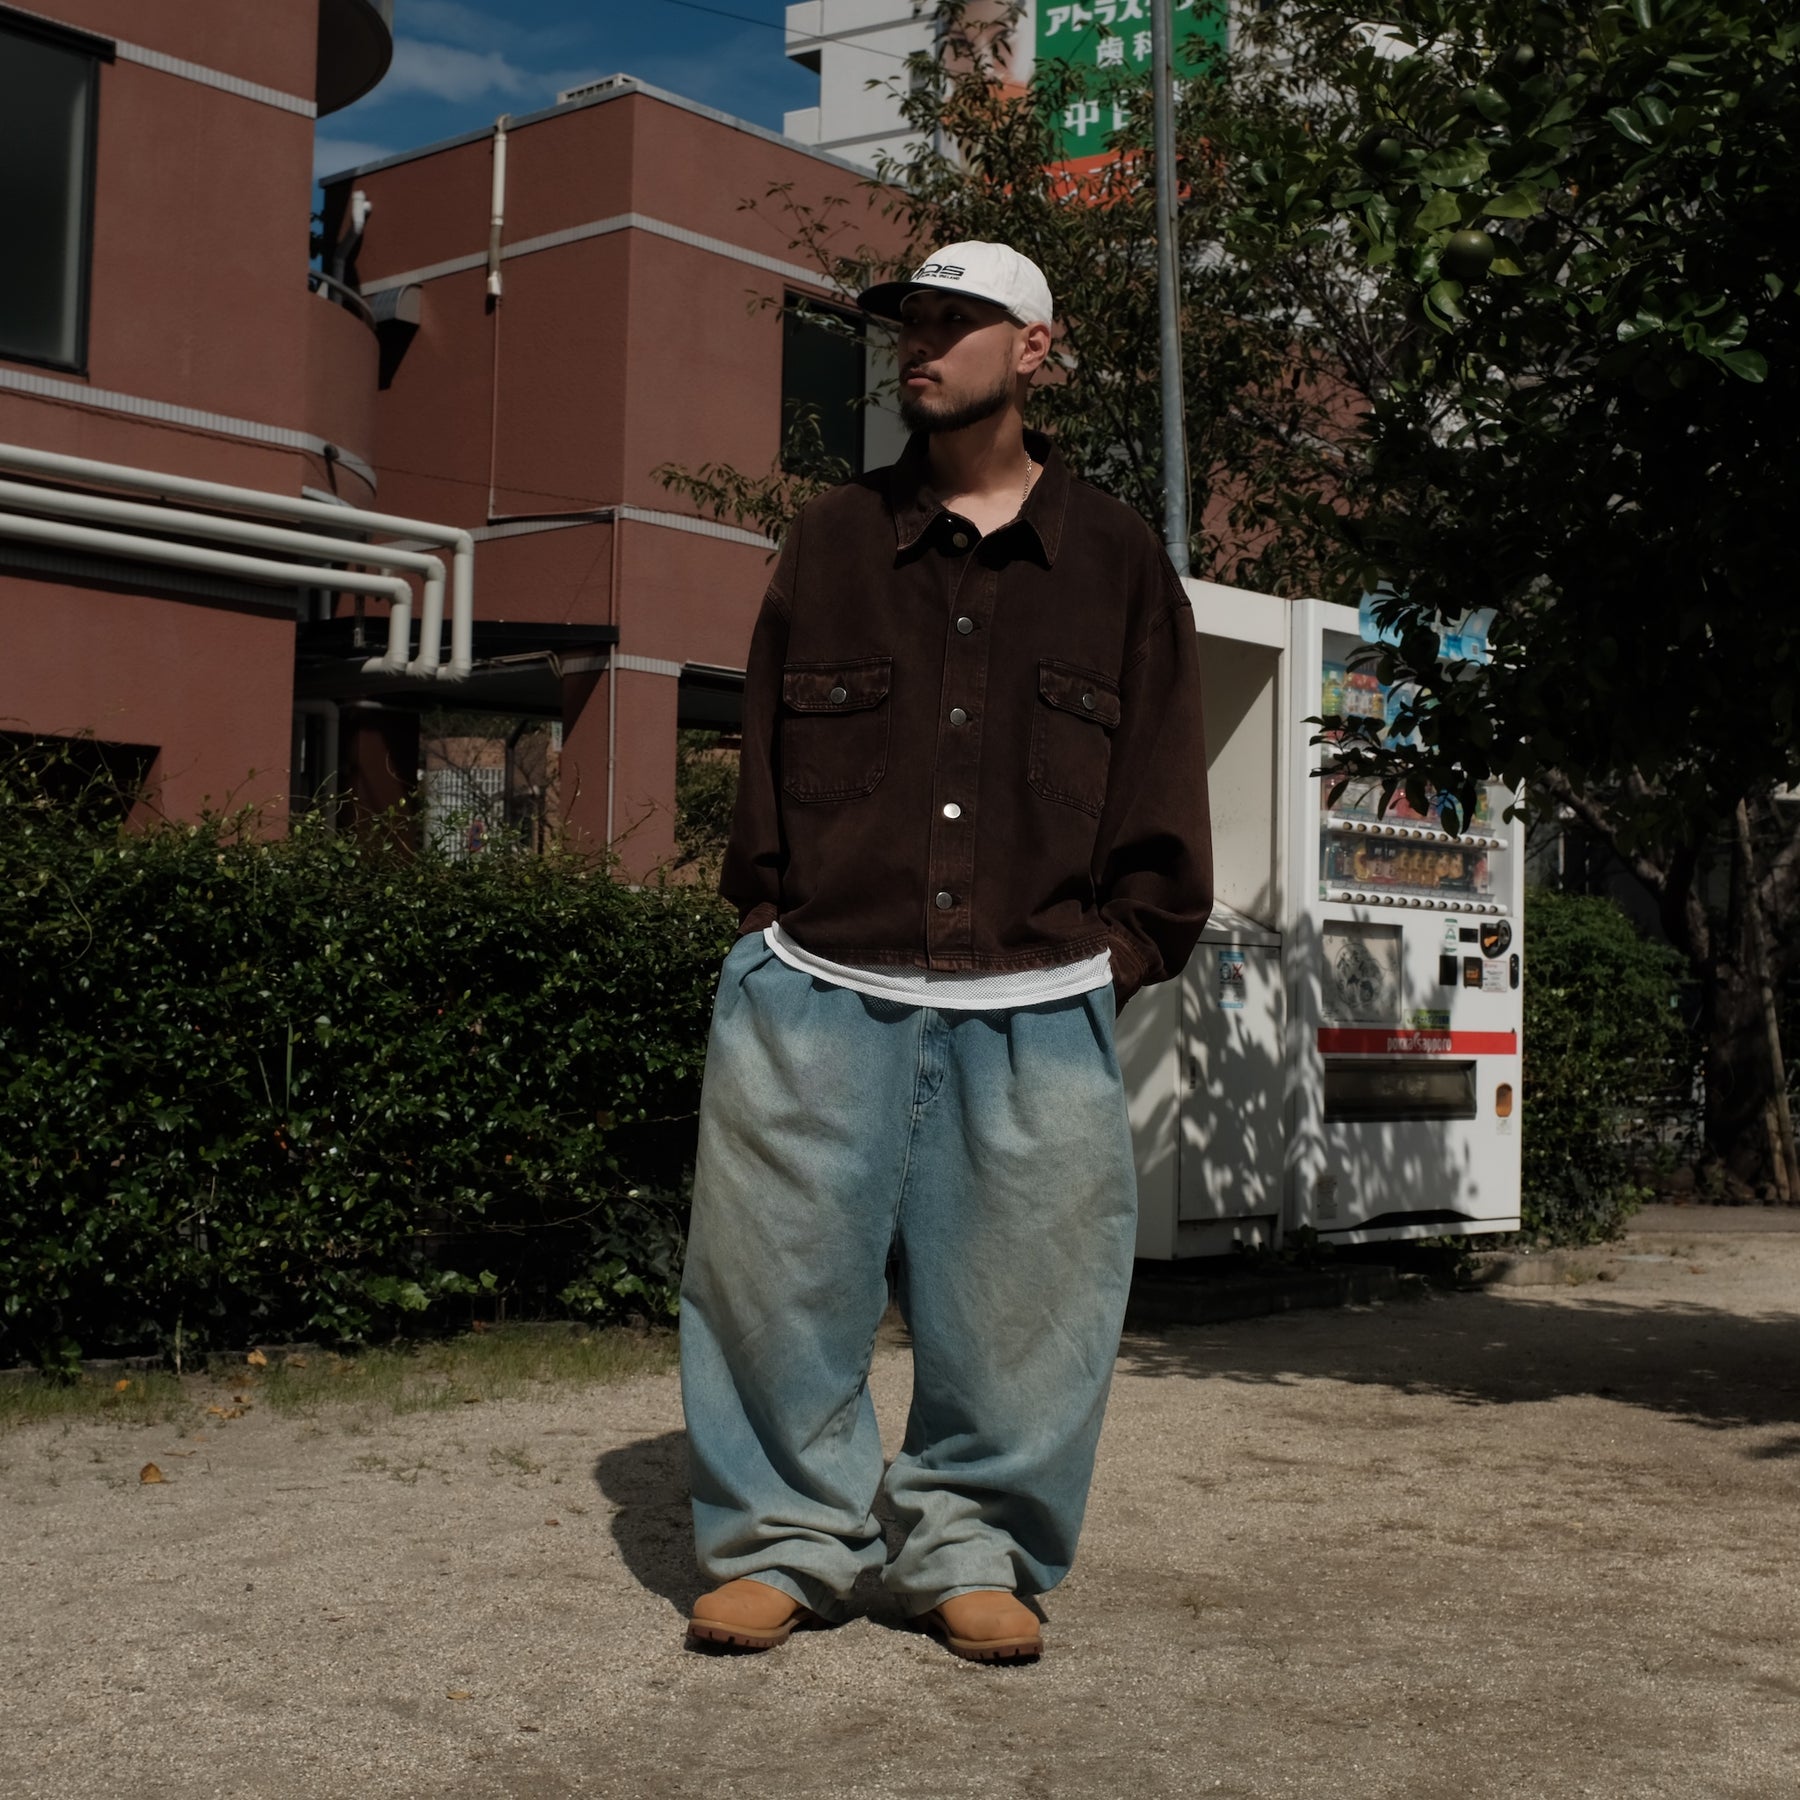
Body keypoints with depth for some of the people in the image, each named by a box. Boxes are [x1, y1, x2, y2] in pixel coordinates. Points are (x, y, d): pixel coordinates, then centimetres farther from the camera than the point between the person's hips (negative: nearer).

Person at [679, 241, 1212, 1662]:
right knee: (780, 1279, 2)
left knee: (1018, 1301, 3)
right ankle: (785, 1542, 18)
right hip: (822, 995, 1)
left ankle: (973, 1550, 20)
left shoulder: (1117, 560, 11)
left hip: (1035, 1013, 0)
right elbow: (765, 748, 13)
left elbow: (1164, 794, 11)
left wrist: (1124, 945, 3)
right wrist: (770, 916, 5)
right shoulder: (834, 540, 14)